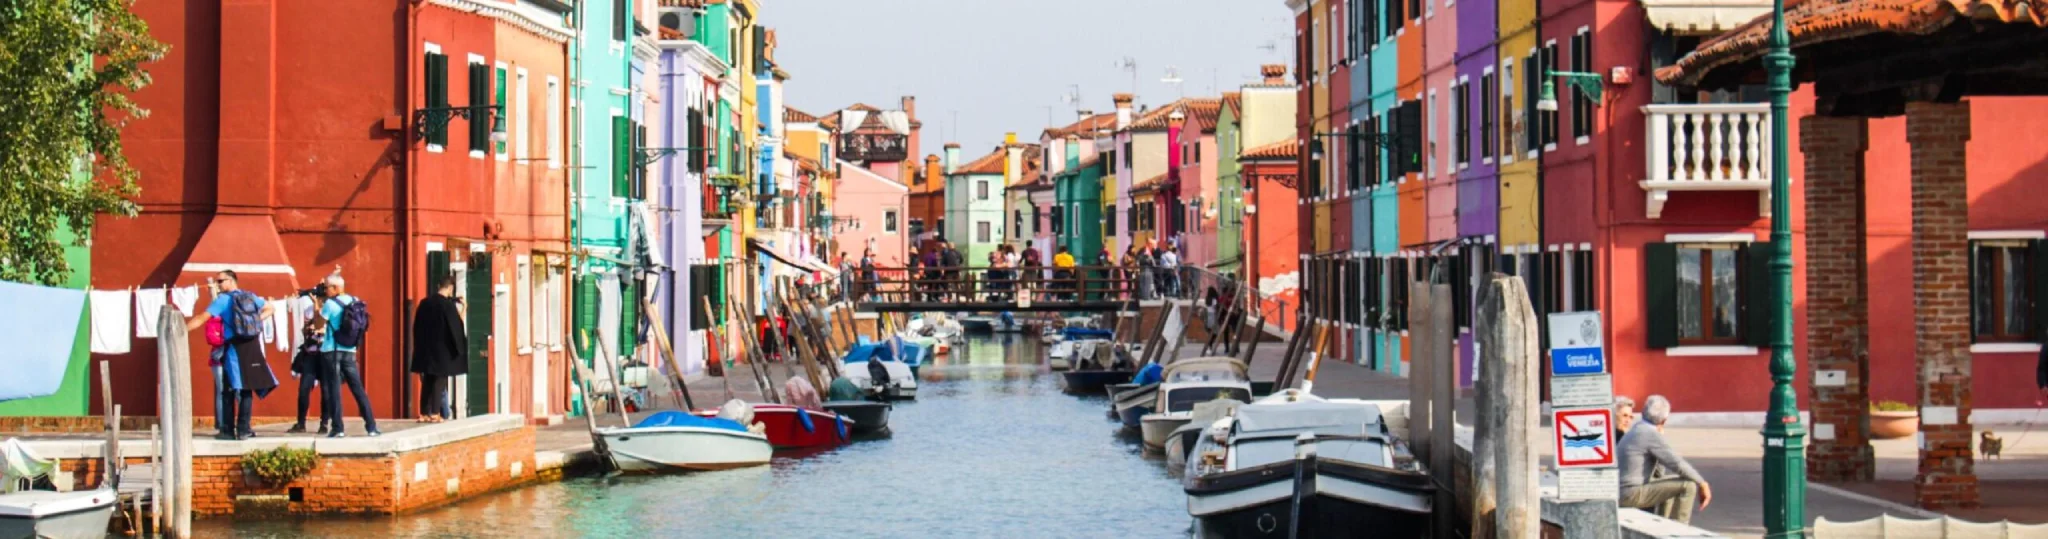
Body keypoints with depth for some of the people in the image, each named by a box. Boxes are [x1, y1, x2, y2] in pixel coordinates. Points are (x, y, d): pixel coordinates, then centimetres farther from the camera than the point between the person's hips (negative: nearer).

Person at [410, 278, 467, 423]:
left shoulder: (424, 303, 5)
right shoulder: (448, 305, -12)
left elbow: (416, 327, 11)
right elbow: (455, 327, -10)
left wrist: (420, 346, 17)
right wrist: (461, 345, 4)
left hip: (425, 349, 5)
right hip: (442, 350, -5)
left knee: (427, 382, 11)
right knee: (439, 382, 0)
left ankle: (424, 413, 9)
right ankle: (435, 414, -4)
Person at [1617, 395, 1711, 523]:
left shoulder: (1638, 430, 15)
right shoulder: (1651, 434, -14)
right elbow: (1678, 464, -17)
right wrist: (1703, 484, -8)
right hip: (1631, 494, -10)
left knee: (1672, 483, 31)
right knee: (1688, 485, -12)